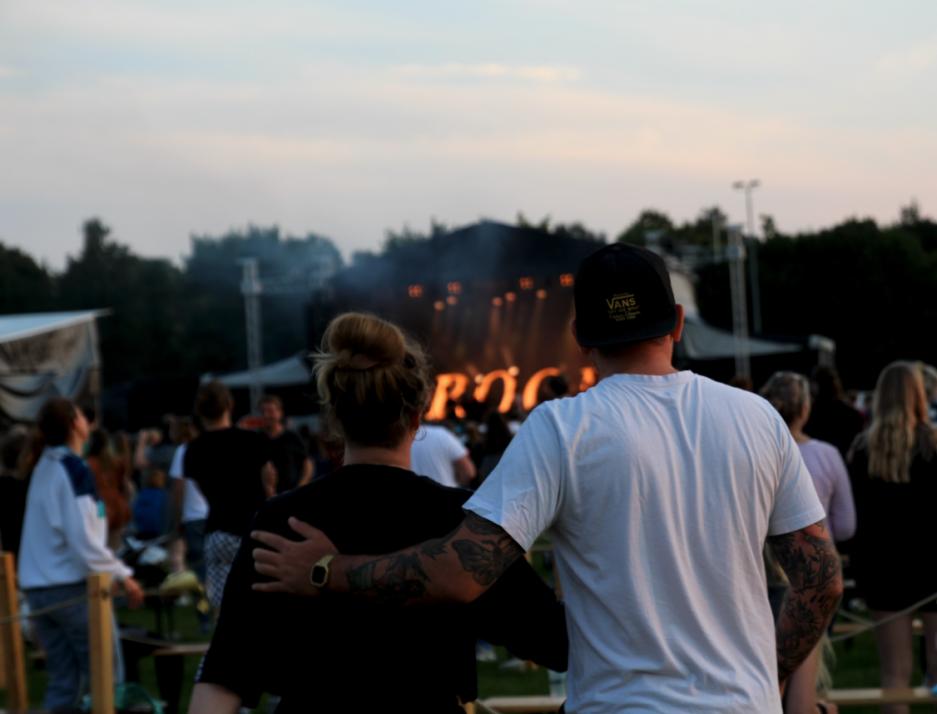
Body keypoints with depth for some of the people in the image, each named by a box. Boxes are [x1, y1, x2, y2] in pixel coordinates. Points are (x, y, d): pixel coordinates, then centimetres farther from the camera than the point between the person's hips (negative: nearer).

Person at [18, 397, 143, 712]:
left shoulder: (43, 467, 13)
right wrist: (122, 576, -12)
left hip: (36, 586, 8)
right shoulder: (74, 470, -12)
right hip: (72, 586, -8)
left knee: (62, 677, 9)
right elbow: (83, 538, -18)